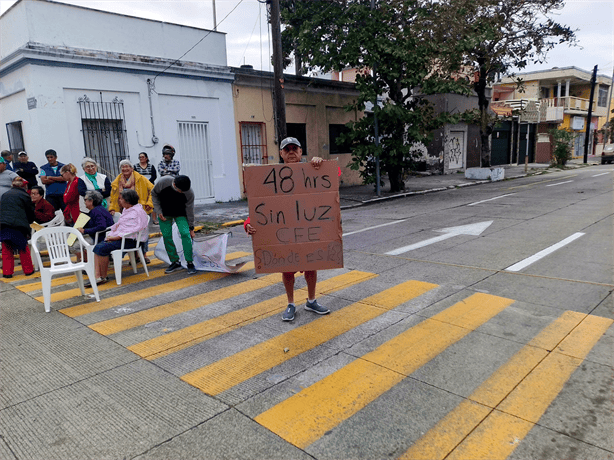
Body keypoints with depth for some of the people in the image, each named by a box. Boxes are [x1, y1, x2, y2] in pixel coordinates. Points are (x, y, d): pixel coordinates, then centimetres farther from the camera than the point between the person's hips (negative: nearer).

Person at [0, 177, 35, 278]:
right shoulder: (24, 195, 1)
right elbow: (30, 213, 6)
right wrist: (28, 223, 24)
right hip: (18, 226, -3)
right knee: (23, 248, 9)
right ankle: (28, 270, 16)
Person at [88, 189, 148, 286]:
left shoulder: (137, 212, -9)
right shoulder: (126, 210, 22)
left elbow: (133, 230, -19)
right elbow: (118, 225, 25)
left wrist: (117, 237, -20)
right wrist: (110, 235, 6)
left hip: (130, 240, -9)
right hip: (118, 237, 9)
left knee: (103, 248, -23)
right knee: (97, 247, -11)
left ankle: (104, 277, -9)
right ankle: (98, 277, -17)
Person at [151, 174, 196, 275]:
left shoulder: (189, 193, -27)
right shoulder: (163, 182, -27)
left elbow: (190, 210, -15)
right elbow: (154, 194, -6)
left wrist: (191, 228, -7)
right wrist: (158, 211, -13)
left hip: (180, 214, -1)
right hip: (164, 213, 2)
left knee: (185, 234, -18)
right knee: (167, 236, -3)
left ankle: (190, 263, -9)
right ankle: (175, 262, 8)